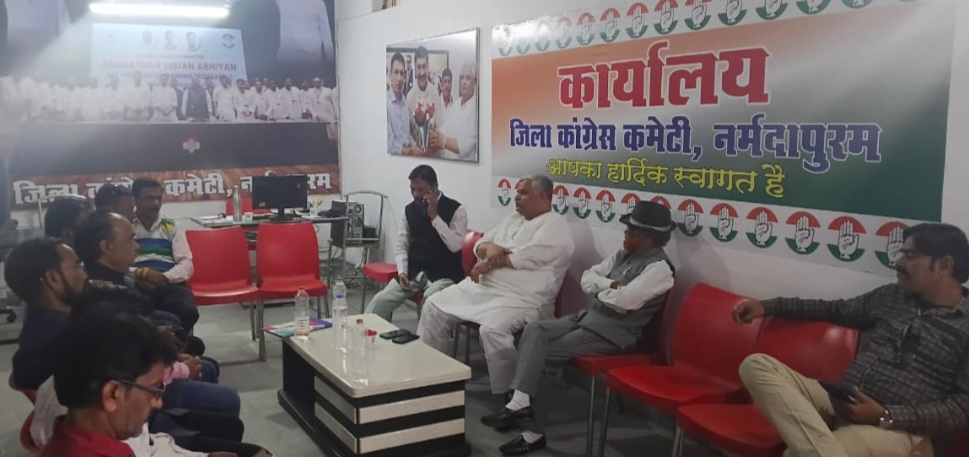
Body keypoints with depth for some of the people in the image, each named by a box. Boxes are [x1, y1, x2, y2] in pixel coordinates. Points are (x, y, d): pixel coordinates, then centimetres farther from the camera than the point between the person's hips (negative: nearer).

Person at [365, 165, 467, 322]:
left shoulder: (456, 209, -7)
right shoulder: (409, 210, 7)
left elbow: (455, 246, -19)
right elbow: (402, 246, 9)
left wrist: (434, 216, -20)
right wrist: (402, 271, -9)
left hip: (444, 274, -4)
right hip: (414, 272, 5)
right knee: (380, 302, -16)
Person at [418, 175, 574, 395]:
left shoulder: (555, 226, -7)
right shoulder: (512, 220, 19)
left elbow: (525, 258, -21)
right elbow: (479, 246, 17)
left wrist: (487, 264, -10)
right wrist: (489, 248, -8)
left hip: (520, 300, -9)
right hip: (481, 287, 9)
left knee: (492, 329, -35)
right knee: (434, 306, 3)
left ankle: (508, 395, -18)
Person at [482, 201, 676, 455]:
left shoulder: (659, 268, -15)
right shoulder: (624, 255, 13)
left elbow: (623, 301, -25)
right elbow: (587, 278, 10)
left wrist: (599, 291, -4)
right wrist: (609, 286, -11)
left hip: (613, 332, -9)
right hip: (589, 316, 9)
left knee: (542, 356, -16)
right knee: (534, 331, -11)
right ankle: (521, 400, -20)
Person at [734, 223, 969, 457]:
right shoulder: (890, 296, 16)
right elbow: (835, 310, 28)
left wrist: (885, 416, -17)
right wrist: (769, 305, 20)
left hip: (895, 427, -8)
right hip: (842, 404, 8)